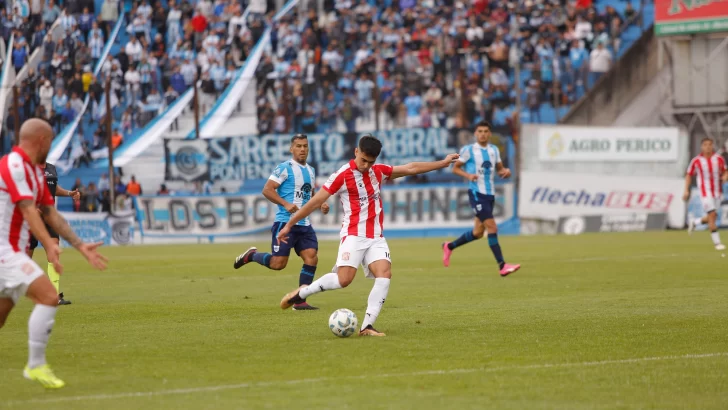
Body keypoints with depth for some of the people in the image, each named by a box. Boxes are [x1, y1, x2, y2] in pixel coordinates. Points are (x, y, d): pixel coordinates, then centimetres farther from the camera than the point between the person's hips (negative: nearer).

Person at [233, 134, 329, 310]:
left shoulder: (311, 171, 16)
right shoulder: (285, 168, -7)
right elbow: (267, 190, -12)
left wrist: (321, 204, 11)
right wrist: (286, 204, -23)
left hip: (305, 225, 7)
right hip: (285, 222, -7)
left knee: (312, 258, -7)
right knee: (278, 263, -10)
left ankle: (300, 301, -1)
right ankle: (252, 255, 19)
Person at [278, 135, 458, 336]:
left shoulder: (378, 171, 10)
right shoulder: (343, 176, -7)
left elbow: (411, 168, 18)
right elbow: (315, 201, -6)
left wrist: (443, 163, 20)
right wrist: (289, 225, -5)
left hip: (376, 238, 5)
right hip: (354, 235, -5)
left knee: (384, 275, -15)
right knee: (344, 279, -19)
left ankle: (367, 326, -16)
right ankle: (302, 293, 4)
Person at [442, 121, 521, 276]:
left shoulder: (494, 150, 11)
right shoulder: (468, 150, -6)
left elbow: (499, 169, 19)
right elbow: (455, 168, 0)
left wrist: (505, 171, -4)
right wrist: (468, 175, -18)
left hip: (490, 194, 7)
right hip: (477, 193, -7)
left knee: (478, 232, 13)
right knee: (492, 227, -16)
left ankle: (449, 246, 35)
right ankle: (502, 266, -17)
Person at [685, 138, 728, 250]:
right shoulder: (696, 161, -4)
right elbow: (689, 176, 5)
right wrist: (686, 191, -1)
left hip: (717, 192, 4)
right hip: (705, 193, -4)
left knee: (712, 217, 9)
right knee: (712, 215, -12)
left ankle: (693, 222, 37)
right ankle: (717, 242, -5)